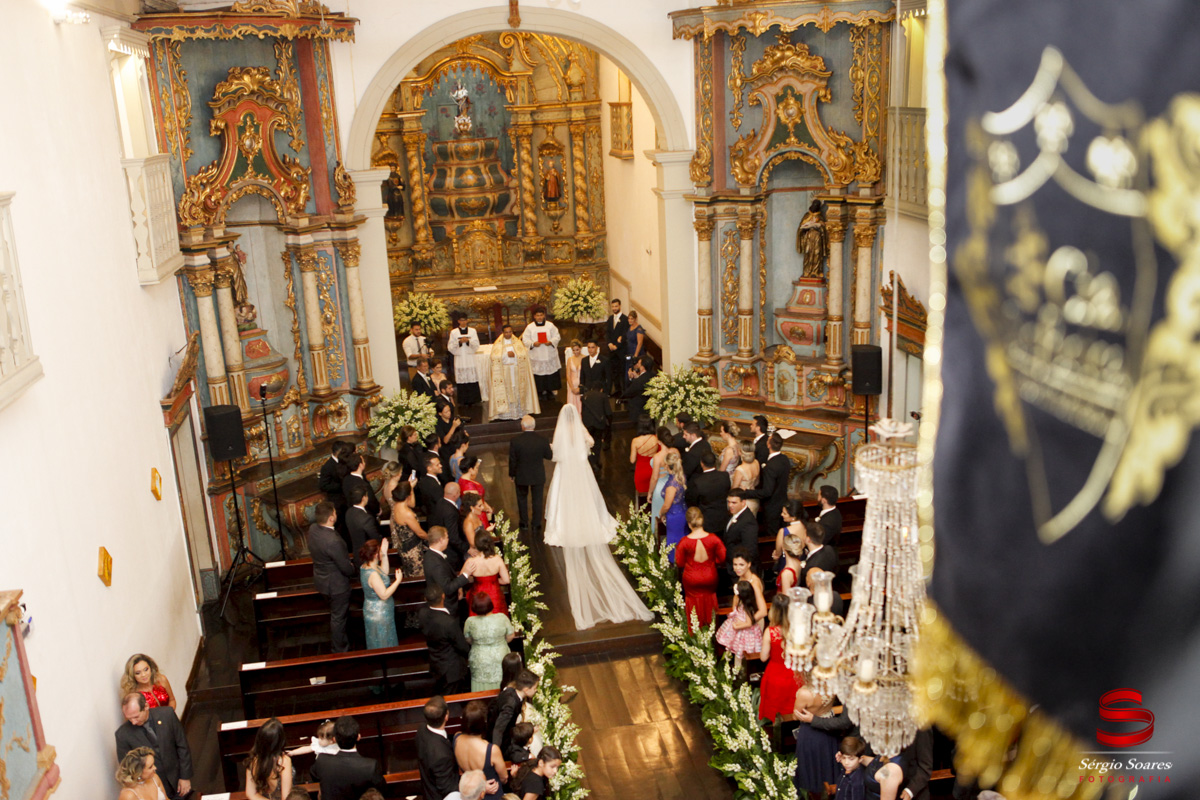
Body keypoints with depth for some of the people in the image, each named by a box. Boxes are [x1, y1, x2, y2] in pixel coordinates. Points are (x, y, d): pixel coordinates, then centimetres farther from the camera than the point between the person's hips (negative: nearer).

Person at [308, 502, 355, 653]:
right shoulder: (333, 541, -38)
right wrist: (352, 569, -2)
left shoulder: (313, 528, -14)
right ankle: (340, 650, 35)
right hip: (336, 585, -8)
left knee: (336, 613, 30)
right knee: (338, 617, 15)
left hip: (321, 580, 8)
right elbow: (346, 567, -27)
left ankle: (335, 641, 52)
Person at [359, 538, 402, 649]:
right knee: (383, 644, 10)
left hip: (372, 610, 9)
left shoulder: (365, 566, -4)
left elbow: (384, 572, 10)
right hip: (380, 614, -9)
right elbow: (384, 595, -30)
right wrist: (398, 580, -23)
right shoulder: (373, 574, -33)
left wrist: (384, 554, 0)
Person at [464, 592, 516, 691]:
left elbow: (468, 640, 0)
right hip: (500, 659, 0)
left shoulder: (470, 621, -17)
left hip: (479, 662, 0)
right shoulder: (502, 618, -18)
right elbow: (510, 636, -5)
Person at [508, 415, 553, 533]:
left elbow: (512, 460, -12)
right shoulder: (542, 440, -21)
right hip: (538, 476, 0)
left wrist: (511, 474, 4)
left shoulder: (515, 441, -22)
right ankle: (537, 525, 30)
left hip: (521, 476, 0)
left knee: (522, 498, 23)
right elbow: (549, 456, -6)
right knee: (537, 499, 18)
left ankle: (524, 523, 36)